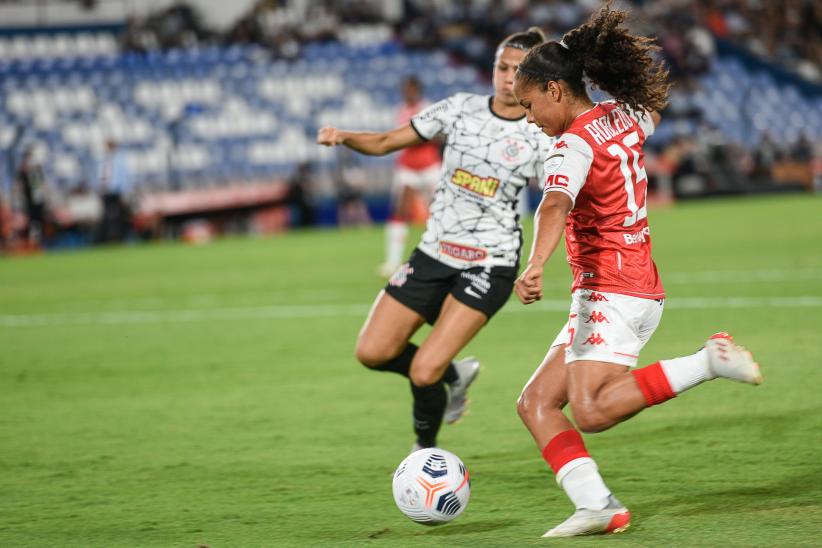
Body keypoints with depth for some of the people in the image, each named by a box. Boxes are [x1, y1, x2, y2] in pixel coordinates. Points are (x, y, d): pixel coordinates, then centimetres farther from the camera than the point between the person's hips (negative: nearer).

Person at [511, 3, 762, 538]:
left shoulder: (575, 142, -14)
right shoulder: (625, 116, 12)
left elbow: (556, 205, -33)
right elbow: (652, 114, 38)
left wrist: (535, 267, -49)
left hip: (611, 289, -10)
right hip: (641, 288, 10)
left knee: (591, 411, -25)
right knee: (536, 404, 5)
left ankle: (709, 361, -19)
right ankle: (596, 505, -11)